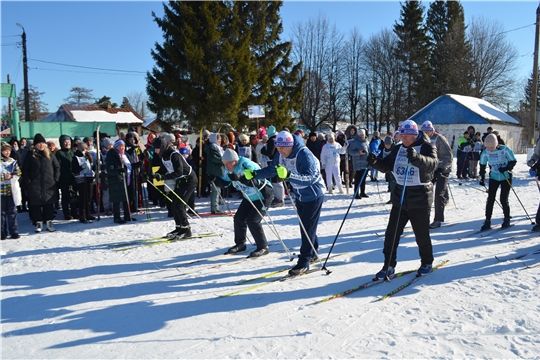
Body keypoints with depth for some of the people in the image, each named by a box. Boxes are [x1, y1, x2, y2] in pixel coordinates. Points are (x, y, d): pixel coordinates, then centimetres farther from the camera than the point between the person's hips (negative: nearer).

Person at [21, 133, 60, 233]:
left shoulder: (50, 156, 8)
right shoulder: (30, 156, 4)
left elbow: (57, 167, 11)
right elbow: (25, 170, 4)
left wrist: (56, 179, 1)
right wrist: (28, 182, -4)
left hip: (49, 185, 1)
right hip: (35, 185, -1)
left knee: (49, 204, 3)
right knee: (36, 204, 2)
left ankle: (49, 222, 10)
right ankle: (38, 222, 11)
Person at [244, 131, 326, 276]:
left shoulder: (304, 154, -32)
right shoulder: (280, 155, -9)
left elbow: (308, 178, -41)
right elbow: (271, 170, 0)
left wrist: (289, 175, -55)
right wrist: (254, 174, -15)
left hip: (313, 195, -8)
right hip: (300, 195, 8)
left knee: (308, 228, -6)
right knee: (304, 226, 18)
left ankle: (304, 262, 1)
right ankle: (312, 252, 36)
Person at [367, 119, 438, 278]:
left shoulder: (426, 147, -10)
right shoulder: (398, 149, 8)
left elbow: (432, 163, -30)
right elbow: (386, 165, 8)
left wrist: (417, 157, -51)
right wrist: (375, 162, -15)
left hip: (420, 199, -5)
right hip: (399, 198, 5)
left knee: (421, 235, 9)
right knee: (391, 233, 5)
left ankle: (427, 263, 31)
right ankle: (389, 265, 16)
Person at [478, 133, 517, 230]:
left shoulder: (505, 149, -17)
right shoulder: (485, 153, -9)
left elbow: (513, 161, -8)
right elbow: (482, 166, 4)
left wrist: (506, 168, -25)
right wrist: (482, 178, 1)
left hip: (506, 177, -2)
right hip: (493, 178, 2)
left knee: (503, 200, -3)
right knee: (490, 199, -4)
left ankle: (507, 220, 19)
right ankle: (487, 221, 3)